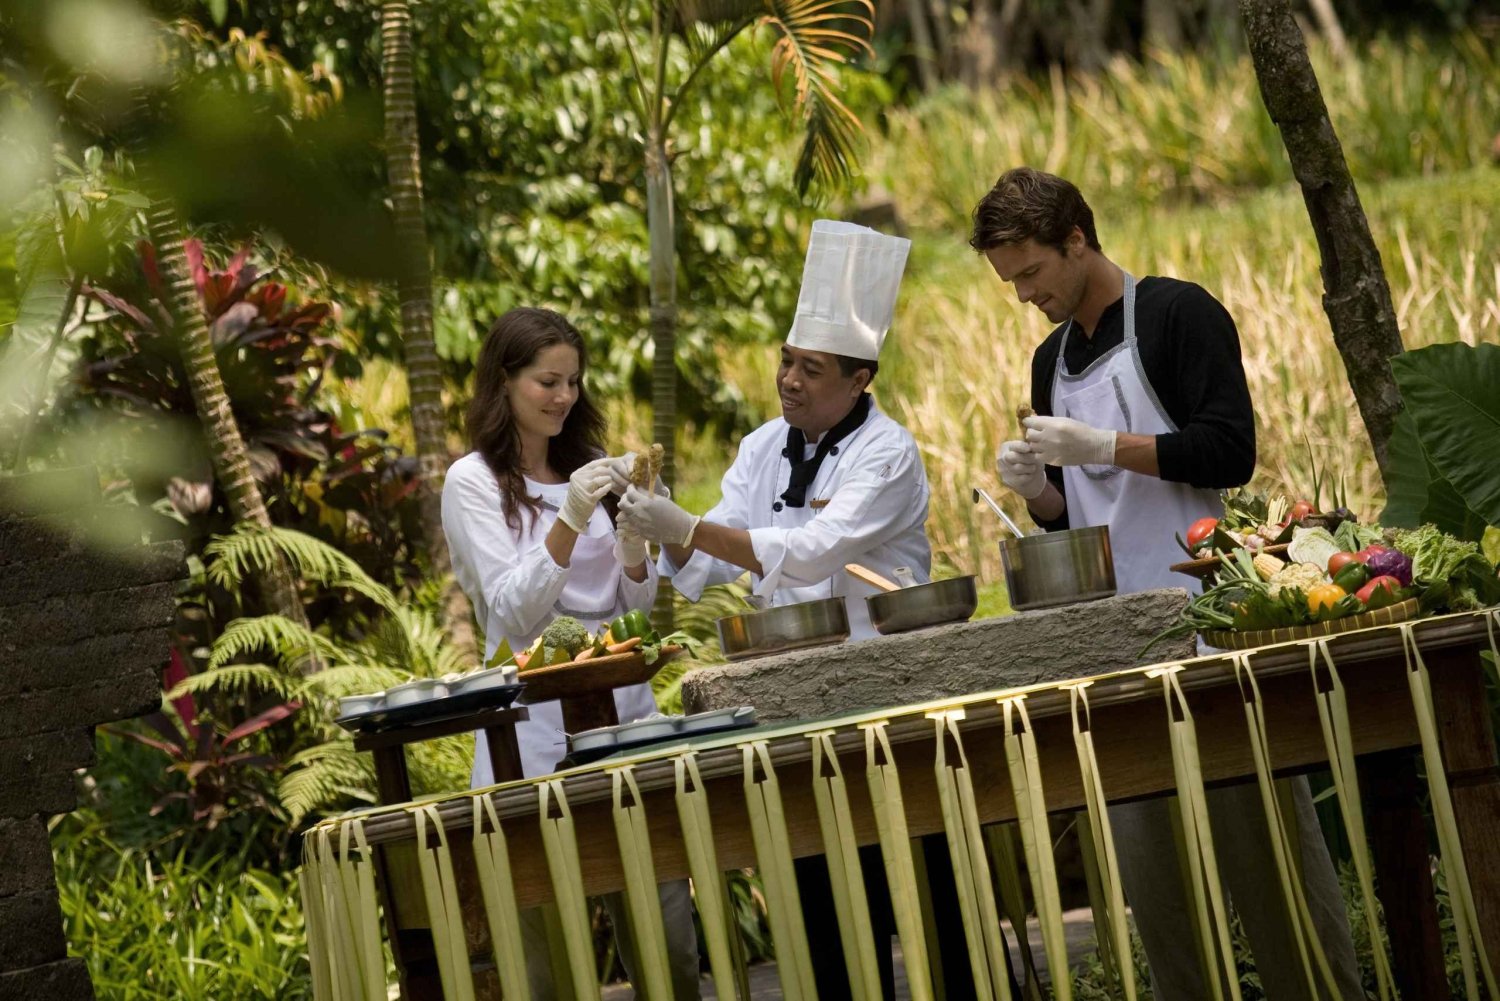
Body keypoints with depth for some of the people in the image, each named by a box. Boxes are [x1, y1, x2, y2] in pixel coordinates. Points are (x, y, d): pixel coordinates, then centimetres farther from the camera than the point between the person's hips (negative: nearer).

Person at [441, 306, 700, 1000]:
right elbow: (512, 612, -9)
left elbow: (638, 606, 14)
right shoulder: (472, 483, -1)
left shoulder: (585, 468, 15)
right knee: (547, 945, -5)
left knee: (668, 933, 1)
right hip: (536, 717, -5)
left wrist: (633, 530, -5)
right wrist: (570, 522, -21)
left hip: (624, 705, 5)